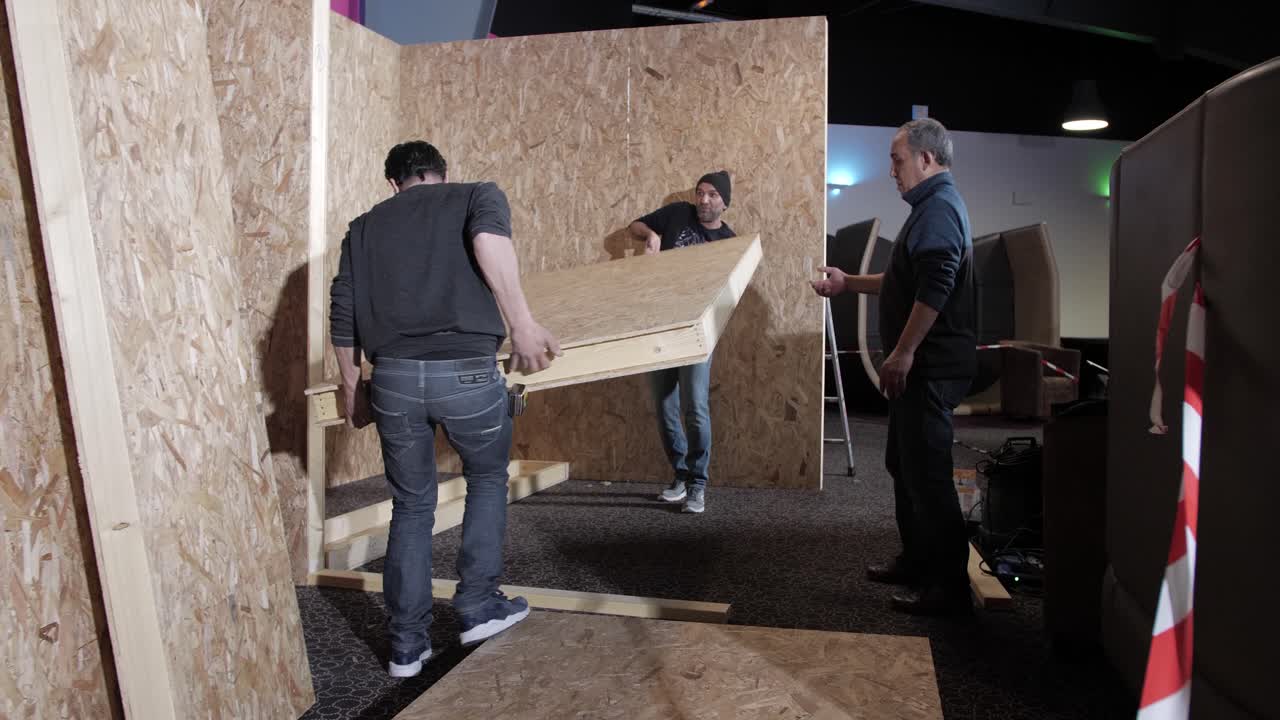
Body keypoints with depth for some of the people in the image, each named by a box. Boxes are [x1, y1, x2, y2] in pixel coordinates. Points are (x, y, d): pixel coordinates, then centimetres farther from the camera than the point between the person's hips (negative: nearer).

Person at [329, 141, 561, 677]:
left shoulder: (364, 227, 21)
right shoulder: (477, 195, 12)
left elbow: (341, 316, 16)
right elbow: (488, 238, -13)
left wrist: (353, 388, 26)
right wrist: (521, 323, -18)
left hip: (392, 376, 3)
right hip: (465, 372, -3)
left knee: (411, 507, 19)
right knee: (487, 479, 24)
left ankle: (407, 645, 26)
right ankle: (479, 607, 27)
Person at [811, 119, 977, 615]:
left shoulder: (939, 208, -13)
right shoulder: (933, 206, 20)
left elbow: (935, 288, -25)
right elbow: (905, 281, 27)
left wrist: (903, 353, -25)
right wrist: (848, 283, 22)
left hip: (930, 366, -11)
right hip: (924, 365, 11)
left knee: (927, 472, -5)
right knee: (904, 464, 17)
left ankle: (950, 584, 5)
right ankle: (918, 560, 29)